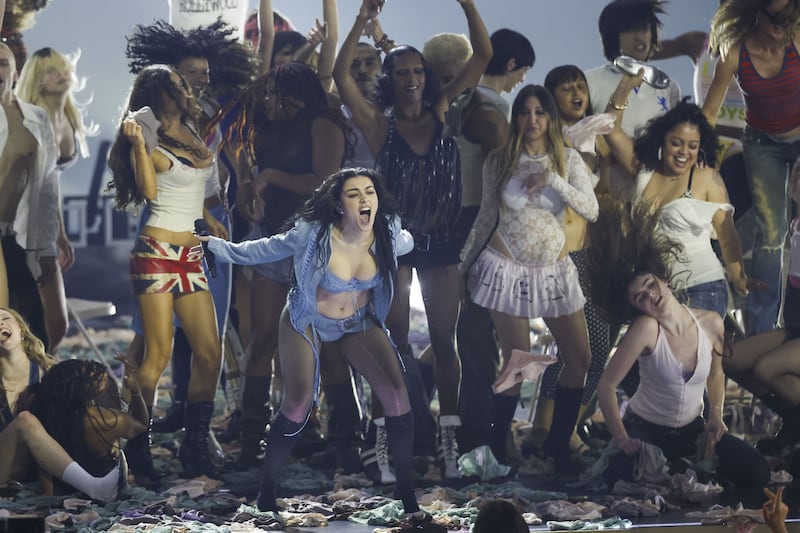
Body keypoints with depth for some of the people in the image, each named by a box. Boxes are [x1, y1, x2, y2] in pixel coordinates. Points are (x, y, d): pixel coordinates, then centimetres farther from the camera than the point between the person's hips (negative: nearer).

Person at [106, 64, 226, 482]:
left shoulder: (192, 132, 15)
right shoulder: (150, 142, -6)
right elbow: (149, 190, -23)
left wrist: (207, 217, 27)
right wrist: (137, 142, -28)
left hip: (191, 254, 7)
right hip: (157, 251, -7)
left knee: (209, 352, 1)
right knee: (158, 353, -10)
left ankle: (195, 447, 9)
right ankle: (137, 448, -2)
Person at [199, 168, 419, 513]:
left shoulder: (388, 235, -20)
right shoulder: (313, 234, -28)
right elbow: (262, 250, -13)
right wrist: (213, 245, -9)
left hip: (359, 322, 3)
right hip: (308, 321, -3)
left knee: (396, 394, -13)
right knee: (298, 406, -18)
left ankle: (406, 489, 3)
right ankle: (266, 492, 1)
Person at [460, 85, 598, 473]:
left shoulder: (569, 160, 0)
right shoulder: (498, 162, -1)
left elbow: (591, 210, -11)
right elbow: (486, 218, 8)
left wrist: (553, 180, -22)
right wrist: (464, 265, 9)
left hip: (554, 271, 3)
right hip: (507, 269, -3)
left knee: (579, 358, -1)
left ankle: (558, 444, 13)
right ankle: (497, 449, 9)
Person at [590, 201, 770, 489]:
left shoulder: (711, 323, -9)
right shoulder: (645, 329, -24)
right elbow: (606, 386, -21)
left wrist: (715, 415, 1)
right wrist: (622, 440, -17)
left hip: (692, 431, 4)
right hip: (645, 430, -4)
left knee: (757, 473, -12)